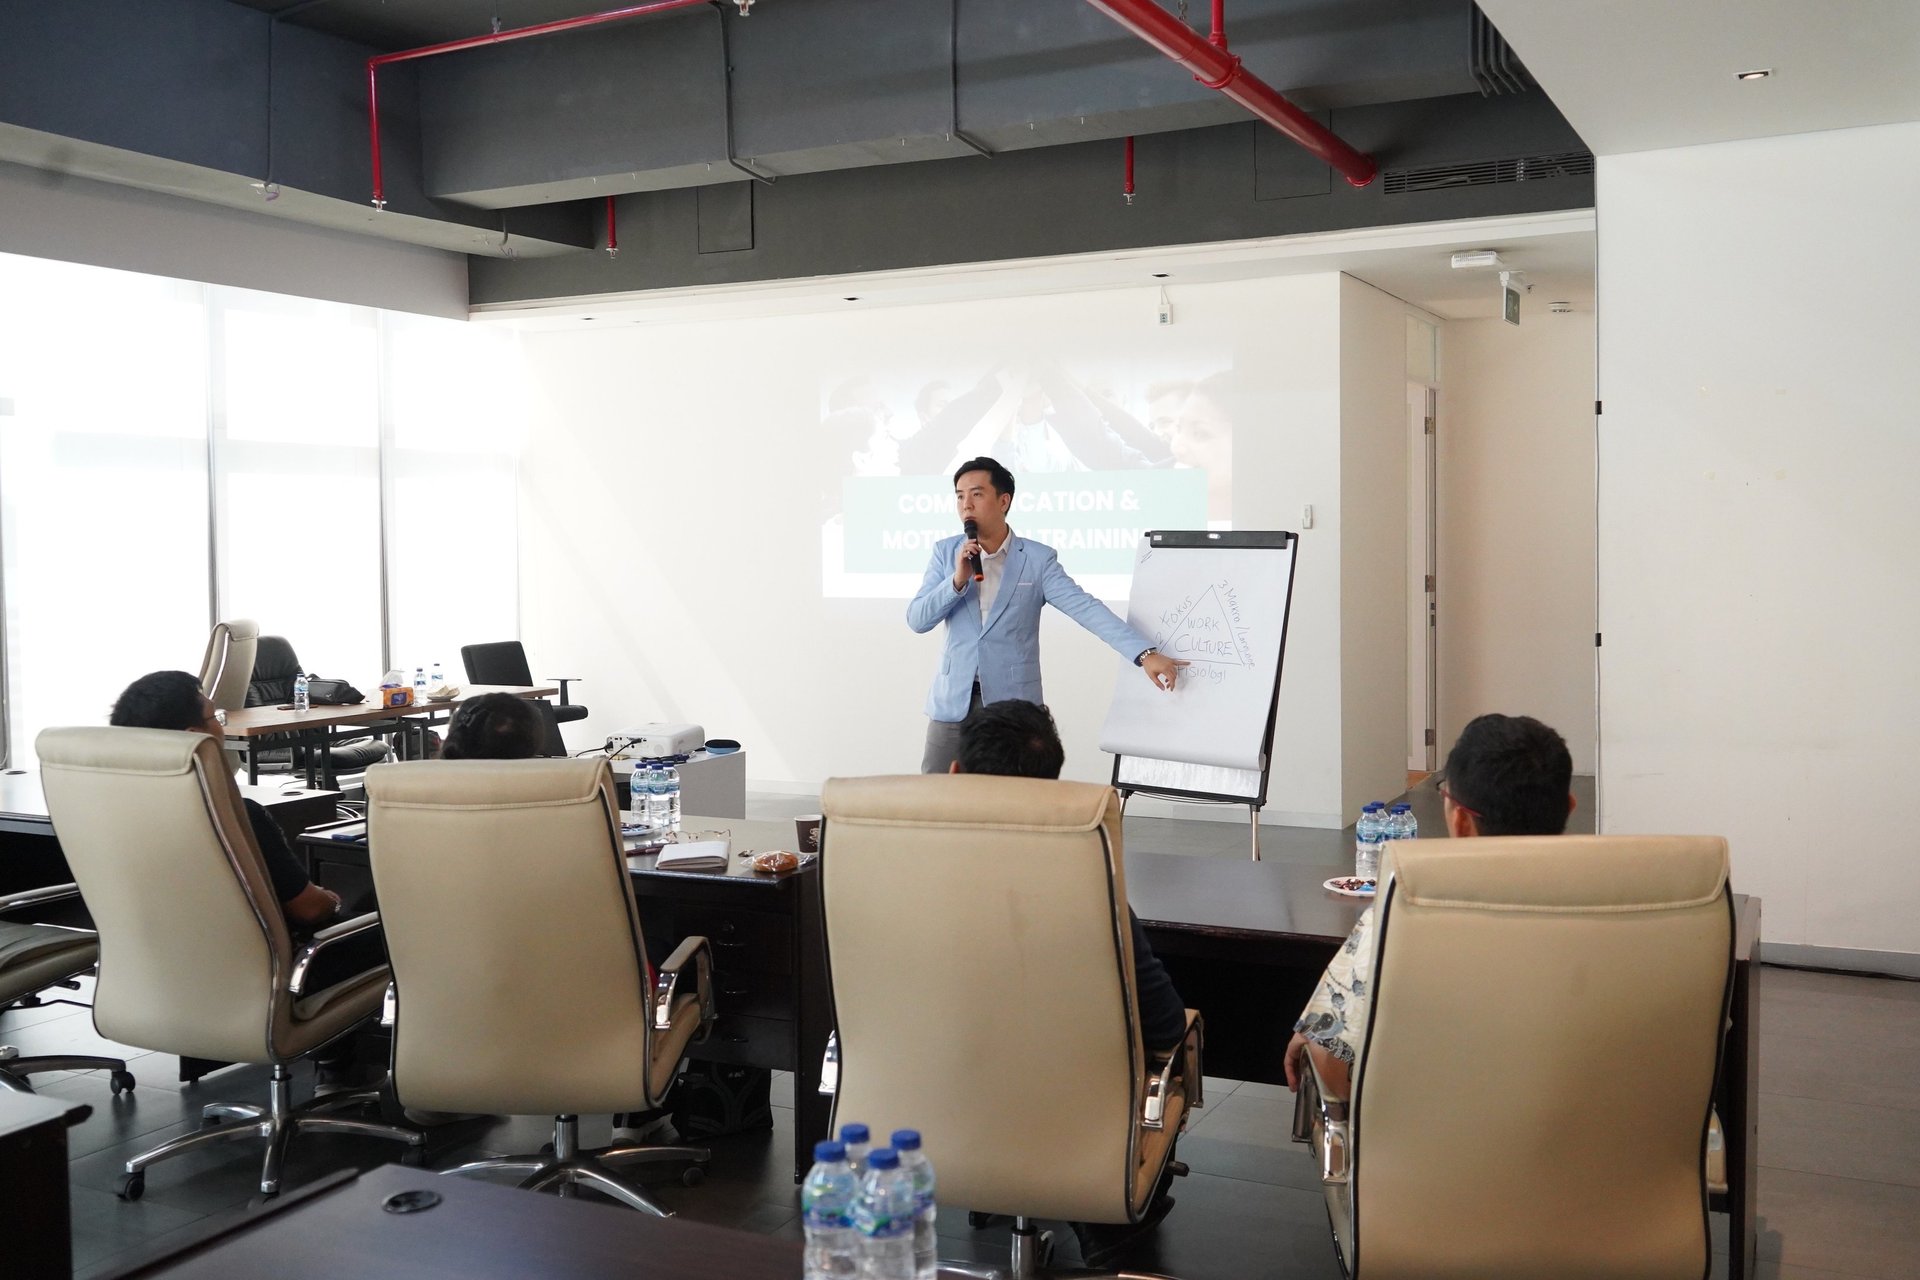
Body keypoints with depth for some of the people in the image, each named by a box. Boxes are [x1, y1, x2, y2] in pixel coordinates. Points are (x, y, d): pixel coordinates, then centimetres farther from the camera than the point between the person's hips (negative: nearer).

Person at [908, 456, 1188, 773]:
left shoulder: (1038, 559, -3)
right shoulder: (946, 552, 5)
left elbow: (1086, 608, -11)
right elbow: (916, 620, 0)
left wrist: (1145, 653, -21)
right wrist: (958, 580, -16)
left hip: (1014, 705, -2)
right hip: (953, 702, 3)